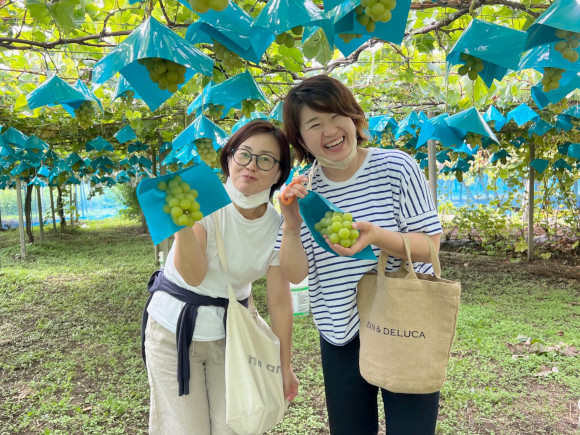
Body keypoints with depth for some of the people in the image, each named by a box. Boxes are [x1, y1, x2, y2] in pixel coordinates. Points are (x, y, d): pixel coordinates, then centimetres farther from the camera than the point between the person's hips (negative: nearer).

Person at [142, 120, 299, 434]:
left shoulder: (277, 227, -9)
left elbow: (279, 302, -4)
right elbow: (194, 276, -28)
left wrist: (284, 366, 0)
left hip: (230, 332, 3)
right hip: (175, 328, -2)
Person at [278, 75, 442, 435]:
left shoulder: (396, 167, -11)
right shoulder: (302, 190, -4)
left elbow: (429, 247, -12)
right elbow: (295, 274, -5)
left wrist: (377, 236, -30)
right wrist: (291, 224, -23)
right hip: (340, 337, 3)